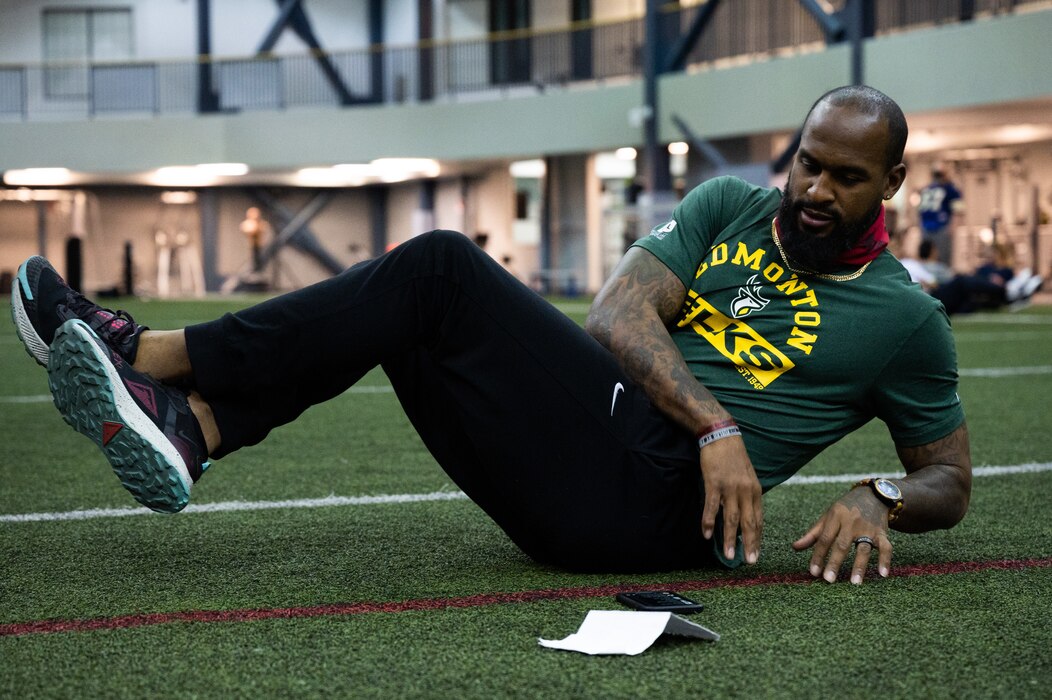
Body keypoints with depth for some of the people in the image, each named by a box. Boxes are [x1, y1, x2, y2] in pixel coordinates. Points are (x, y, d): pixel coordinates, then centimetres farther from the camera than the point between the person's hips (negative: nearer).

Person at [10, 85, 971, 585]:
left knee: (441, 269, -18)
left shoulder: (906, 319, 8)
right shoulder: (730, 209, 16)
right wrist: (715, 423, -15)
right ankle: (187, 426, -23)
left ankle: (155, 356, -15)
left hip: (659, 501, -6)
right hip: (584, 458, 6)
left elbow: (951, 481, 16)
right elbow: (618, 314, 2)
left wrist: (880, 501, -8)